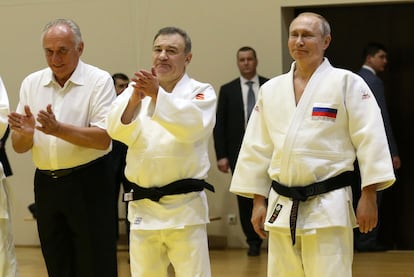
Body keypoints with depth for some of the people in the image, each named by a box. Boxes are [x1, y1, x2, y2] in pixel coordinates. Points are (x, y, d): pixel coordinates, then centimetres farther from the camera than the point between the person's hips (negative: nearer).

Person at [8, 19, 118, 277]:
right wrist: (25, 133, -17)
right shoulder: (31, 83, 7)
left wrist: (58, 129, -27)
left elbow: (104, 139, -15)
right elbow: (19, 147, 6)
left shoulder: (99, 81, -6)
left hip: (88, 185, -5)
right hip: (46, 185, 5)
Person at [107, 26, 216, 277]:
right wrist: (135, 98, -31)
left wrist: (158, 94, -34)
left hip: (185, 208, -3)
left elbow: (193, 125, -21)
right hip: (143, 207, 4)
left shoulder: (202, 93, 1)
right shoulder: (137, 91, 8)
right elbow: (119, 129, -10)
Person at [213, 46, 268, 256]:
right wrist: (221, 155, -3)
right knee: (245, 200, 2)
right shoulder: (227, 90, 7)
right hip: (239, 152, 1)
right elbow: (219, 125, 5)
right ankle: (253, 242, 13)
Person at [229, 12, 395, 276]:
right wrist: (259, 202, 11)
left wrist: (369, 197, -11)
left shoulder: (347, 83, -4)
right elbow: (258, 148, 13)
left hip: (328, 207, -5)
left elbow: (370, 139, -7)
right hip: (282, 209, 5)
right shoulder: (271, 90, 10)